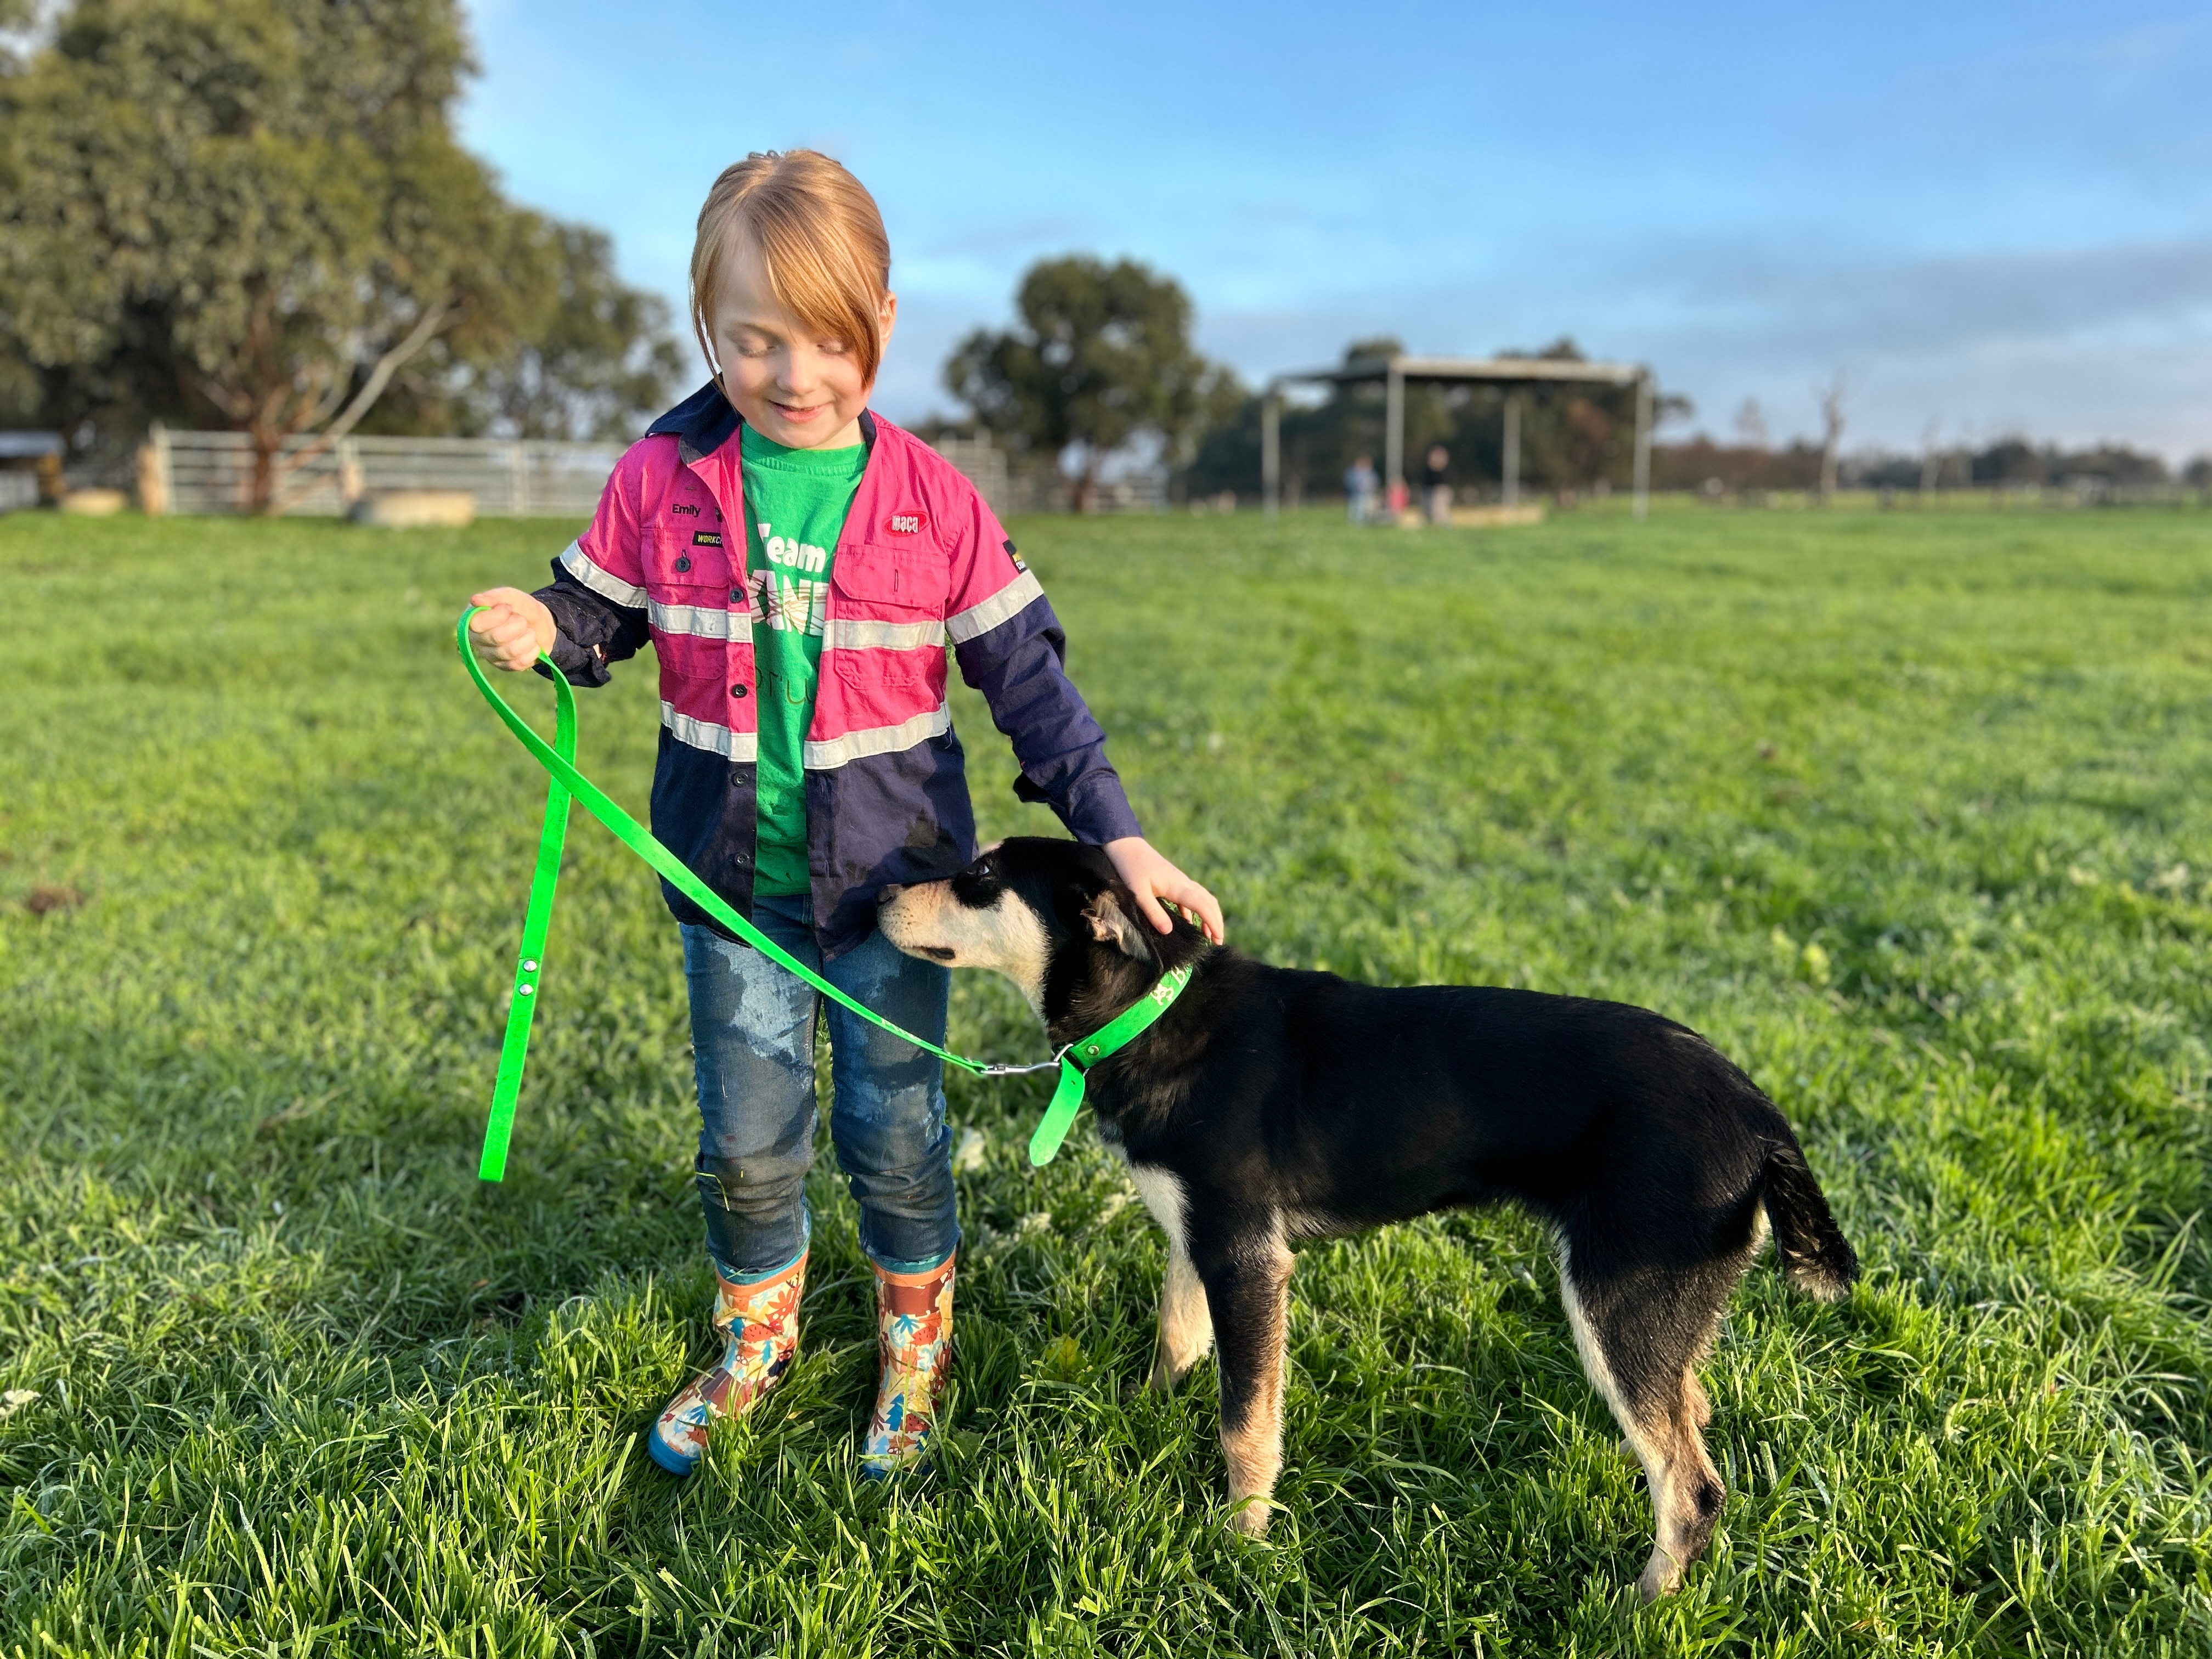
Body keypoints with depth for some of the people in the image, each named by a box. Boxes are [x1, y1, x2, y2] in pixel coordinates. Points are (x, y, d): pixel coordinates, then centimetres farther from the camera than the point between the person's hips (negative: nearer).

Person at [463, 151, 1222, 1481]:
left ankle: (916, 1352, 36)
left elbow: (1026, 673, -6)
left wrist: (1116, 832, -12)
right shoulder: (663, 480, -6)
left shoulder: (935, 502, -9)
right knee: (748, 1140, 13)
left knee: (898, 1134, 11)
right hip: (732, 874, 1)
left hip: (891, 874, -1)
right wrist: (541, 633, -19)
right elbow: (604, 612, 6)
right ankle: (755, 1343, 39)